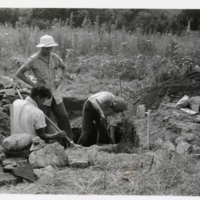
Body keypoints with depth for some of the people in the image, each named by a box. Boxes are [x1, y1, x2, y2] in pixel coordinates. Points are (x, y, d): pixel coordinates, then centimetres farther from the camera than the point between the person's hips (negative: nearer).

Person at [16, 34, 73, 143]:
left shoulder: (54, 57, 3)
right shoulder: (33, 60, -10)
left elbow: (64, 67, 23)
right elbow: (19, 73, -6)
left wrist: (61, 79, 5)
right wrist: (33, 84, -11)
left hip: (55, 93, 4)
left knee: (63, 117, 3)